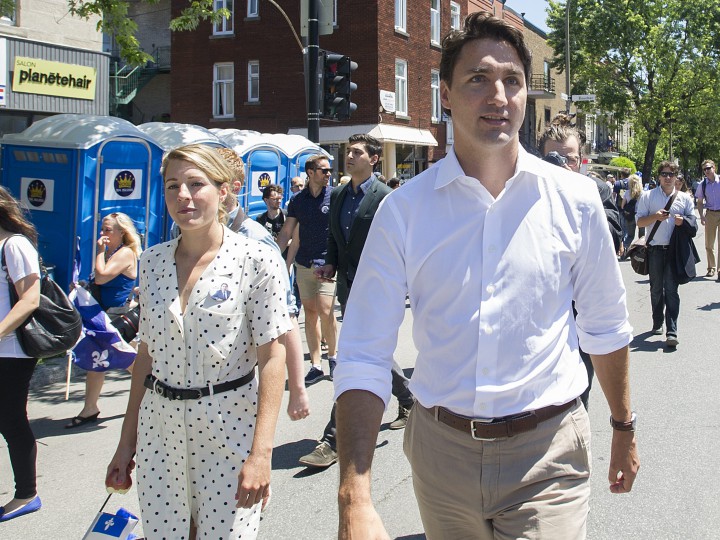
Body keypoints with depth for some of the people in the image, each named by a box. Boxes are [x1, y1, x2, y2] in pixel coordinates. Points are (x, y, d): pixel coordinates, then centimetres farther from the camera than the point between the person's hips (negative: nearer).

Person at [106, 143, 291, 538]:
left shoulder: (258, 261, -10)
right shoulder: (153, 262, 5)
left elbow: (271, 359, -12)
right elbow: (146, 354, 10)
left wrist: (261, 452, -19)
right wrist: (126, 442, 11)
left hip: (229, 425, -4)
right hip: (158, 426, 4)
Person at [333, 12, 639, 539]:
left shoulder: (575, 200, -4)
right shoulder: (403, 210, -7)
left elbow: (606, 328, 9)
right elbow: (365, 356, -10)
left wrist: (624, 429, 17)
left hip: (547, 456, 0)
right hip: (441, 450, 1)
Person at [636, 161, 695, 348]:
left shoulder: (684, 198, 10)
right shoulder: (648, 196, 6)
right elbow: (639, 222, 3)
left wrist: (683, 221, -8)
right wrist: (655, 217, -15)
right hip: (655, 249, 1)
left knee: (671, 289, -7)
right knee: (656, 288, 12)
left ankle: (672, 332, -11)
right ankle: (657, 323, 28)